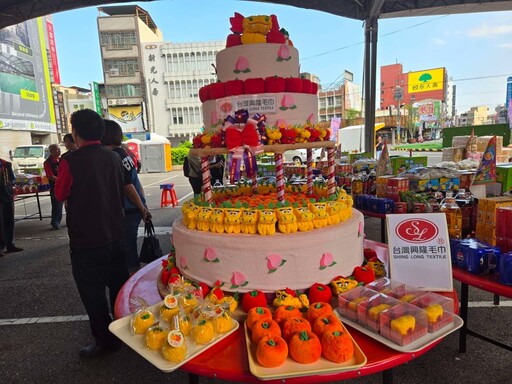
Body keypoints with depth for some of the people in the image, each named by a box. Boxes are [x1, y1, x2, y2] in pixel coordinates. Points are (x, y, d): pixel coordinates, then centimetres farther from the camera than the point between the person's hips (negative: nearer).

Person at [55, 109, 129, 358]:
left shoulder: (71, 161, -17)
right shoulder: (113, 158, -1)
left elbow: (60, 194, -3)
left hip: (85, 241, -5)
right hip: (114, 235, 6)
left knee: (93, 293, 10)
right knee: (119, 286, 19)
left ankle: (105, 340, 22)